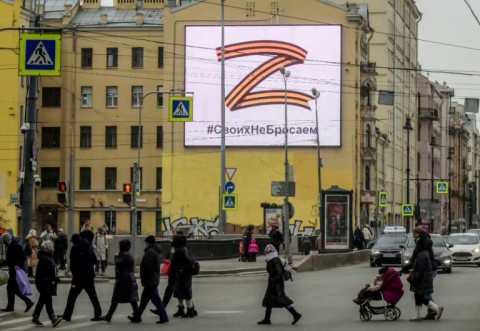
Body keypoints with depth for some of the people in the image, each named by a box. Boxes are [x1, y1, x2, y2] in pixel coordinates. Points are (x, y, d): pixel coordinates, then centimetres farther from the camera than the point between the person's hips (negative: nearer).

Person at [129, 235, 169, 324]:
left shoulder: (149, 252, -16)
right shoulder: (158, 252, 14)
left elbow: (146, 267, -21)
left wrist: (142, 278, -13)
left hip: (149, 280, -10)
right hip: (155, 279, 10)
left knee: (155, 298, -7)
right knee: (144, 298, 15)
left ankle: (163, 316, -7)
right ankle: (137, 317, 21)